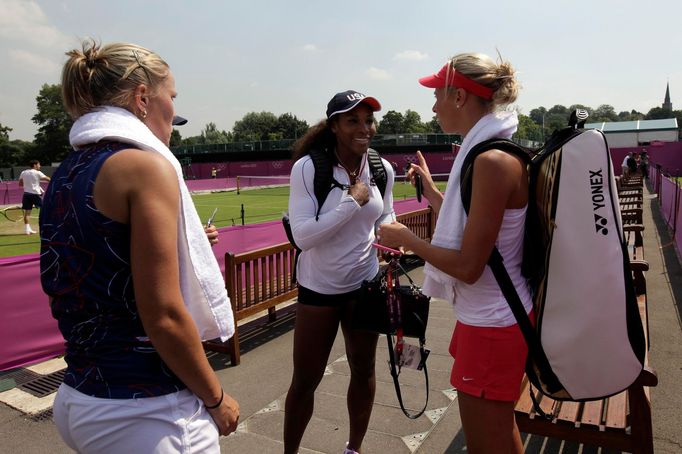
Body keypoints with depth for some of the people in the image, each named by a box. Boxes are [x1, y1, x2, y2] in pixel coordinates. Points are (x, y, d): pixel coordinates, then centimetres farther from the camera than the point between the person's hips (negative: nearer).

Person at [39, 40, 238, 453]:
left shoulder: (67, 173, 7)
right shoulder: (147, 165, -18)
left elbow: (101, 273, 13)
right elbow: (164, 317, -22)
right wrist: (217, 399, -9)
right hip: (146, 411, -8)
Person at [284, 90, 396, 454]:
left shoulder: (383, 169, -4)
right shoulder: (308, 168, -17)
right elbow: (302, 237, -23)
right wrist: (353, 201, -26)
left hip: (366, 284, 4)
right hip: (319, 288, -3)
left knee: (363, 370, 17)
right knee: (305, 381, 8)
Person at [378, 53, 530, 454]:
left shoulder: (493, 161, -24)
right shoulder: (489, 153, 7)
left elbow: (468, 266, -25)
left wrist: (407, 239, -12)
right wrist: (431, 190, 17)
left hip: (491, 326, -10)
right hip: (490, 315, 10)